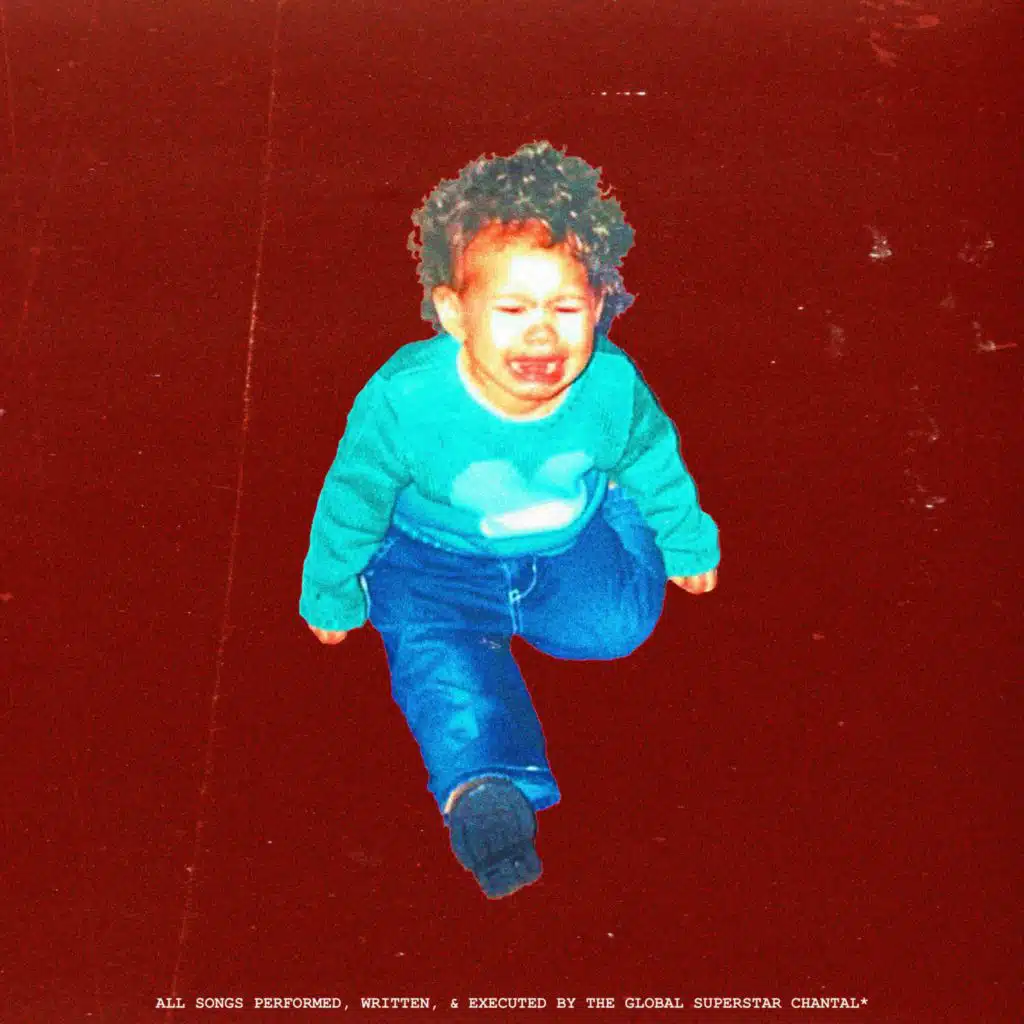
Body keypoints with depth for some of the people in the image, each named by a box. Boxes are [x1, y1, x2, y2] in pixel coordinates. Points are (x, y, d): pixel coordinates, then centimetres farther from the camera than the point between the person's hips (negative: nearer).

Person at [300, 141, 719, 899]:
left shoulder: (611, 389, -24)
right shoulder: (407, 402, -31)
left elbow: (655, 459, 0)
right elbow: (354, 498, -12)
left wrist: (687, 542, 15)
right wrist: (331, 593, 2)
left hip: (569, 547, 3)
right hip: (437, 562, -3)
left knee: (620, 624, -13)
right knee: (437, 650, -25)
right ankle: (489, 788, -28)